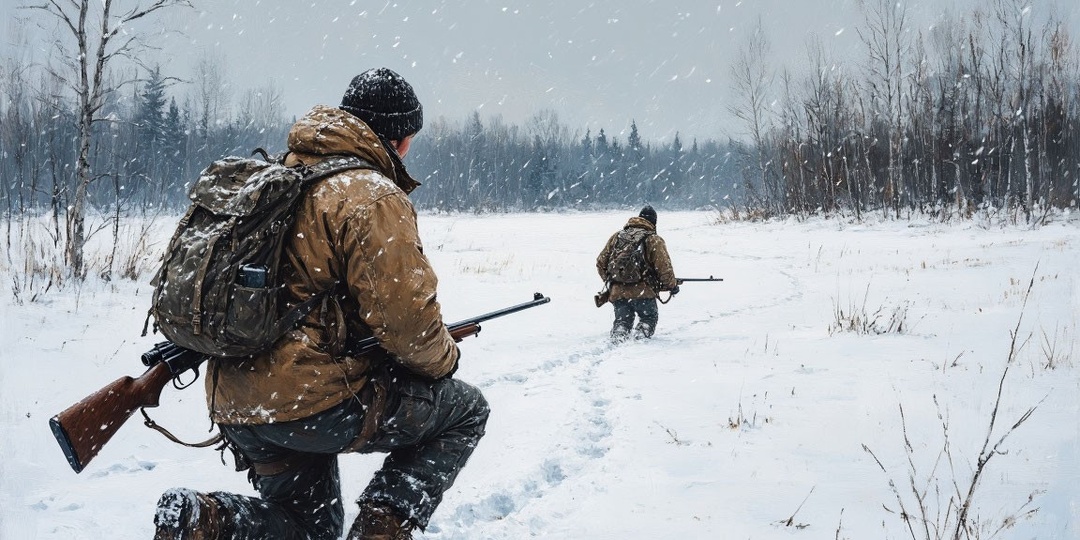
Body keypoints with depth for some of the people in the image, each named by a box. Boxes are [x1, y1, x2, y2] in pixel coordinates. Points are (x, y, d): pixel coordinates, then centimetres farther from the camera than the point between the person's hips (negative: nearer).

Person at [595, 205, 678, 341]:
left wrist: (609, 281, 29)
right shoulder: (654, 240, -1)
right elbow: (664, 267, -6)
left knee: (622, 320, 17)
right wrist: (672, 285, 9)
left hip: (617, 293, 3)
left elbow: (601, 262, 16)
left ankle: (617, 340, -8)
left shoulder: (616, 236, 13)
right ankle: (640, 339, -6)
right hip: (643, 292, -3)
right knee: (649, 318, 17)